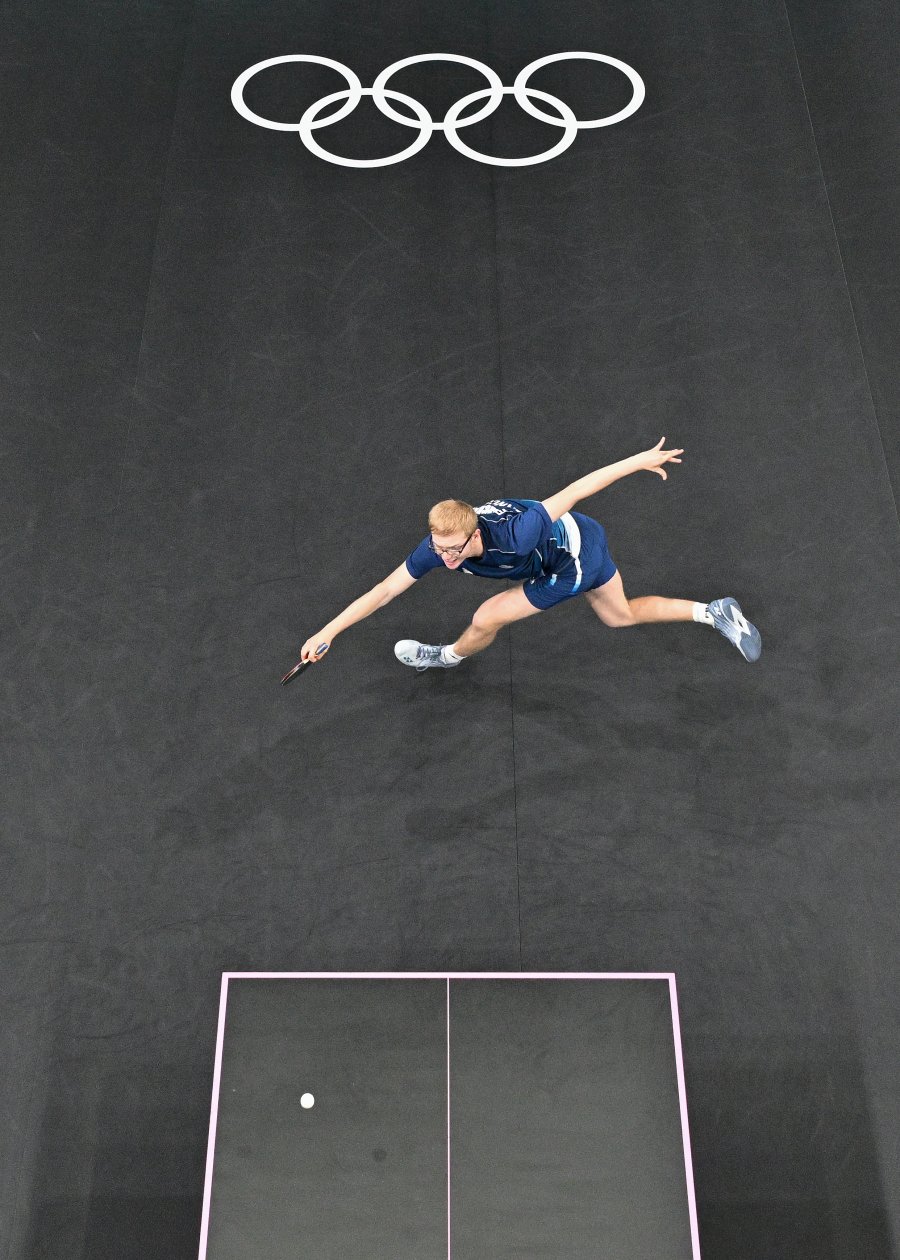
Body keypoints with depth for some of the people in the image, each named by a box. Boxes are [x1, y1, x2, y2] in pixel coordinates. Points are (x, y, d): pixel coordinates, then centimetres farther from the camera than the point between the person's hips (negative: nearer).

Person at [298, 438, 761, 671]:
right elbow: (383, 591, -18)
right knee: (623, 615, 27)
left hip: (574, 558, -6)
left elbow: (575, 490, -35)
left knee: (486, 618, -3)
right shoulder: (437, 546, -24)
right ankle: (714, 612, 39)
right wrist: (328, 631, -21)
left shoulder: (513, 535, -41)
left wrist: (640, 460, -29)